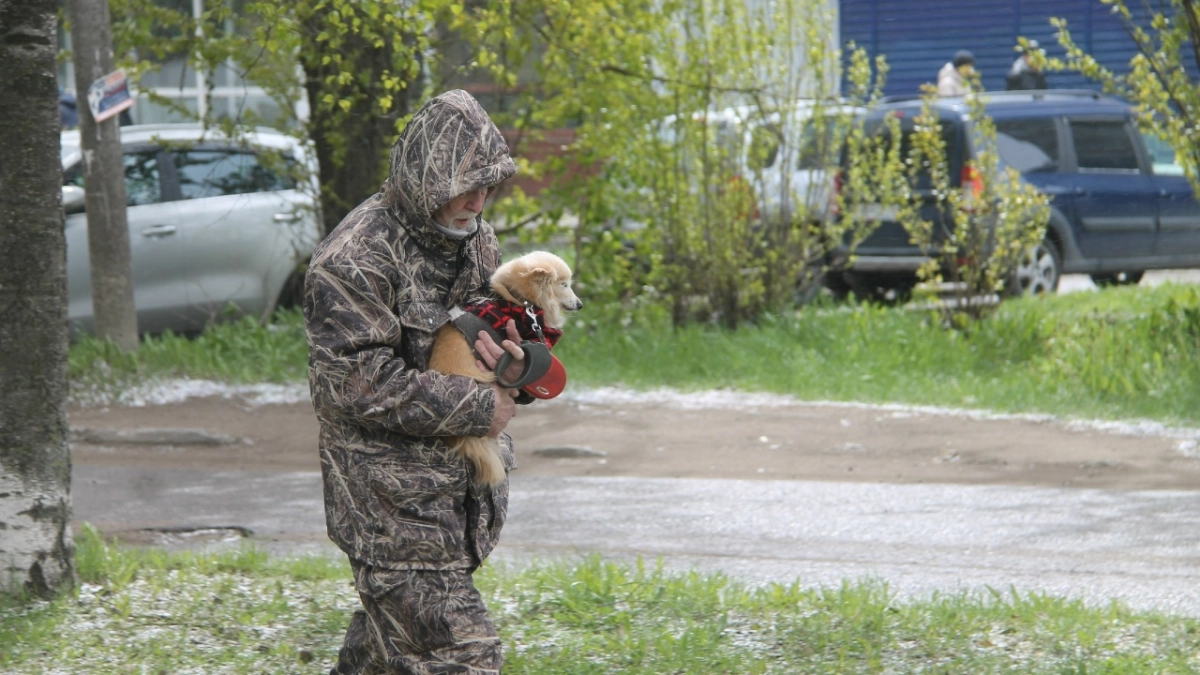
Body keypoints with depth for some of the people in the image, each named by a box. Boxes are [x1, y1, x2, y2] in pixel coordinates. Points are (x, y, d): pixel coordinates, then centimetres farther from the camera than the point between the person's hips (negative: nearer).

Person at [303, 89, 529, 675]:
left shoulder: (474, 239, 10)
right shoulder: (354, 259, -17)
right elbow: (360, 384, -21)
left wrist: (513, 367, -5)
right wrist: (478, 408, -18)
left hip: (459, 486, 8)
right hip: (392, 500, -8)